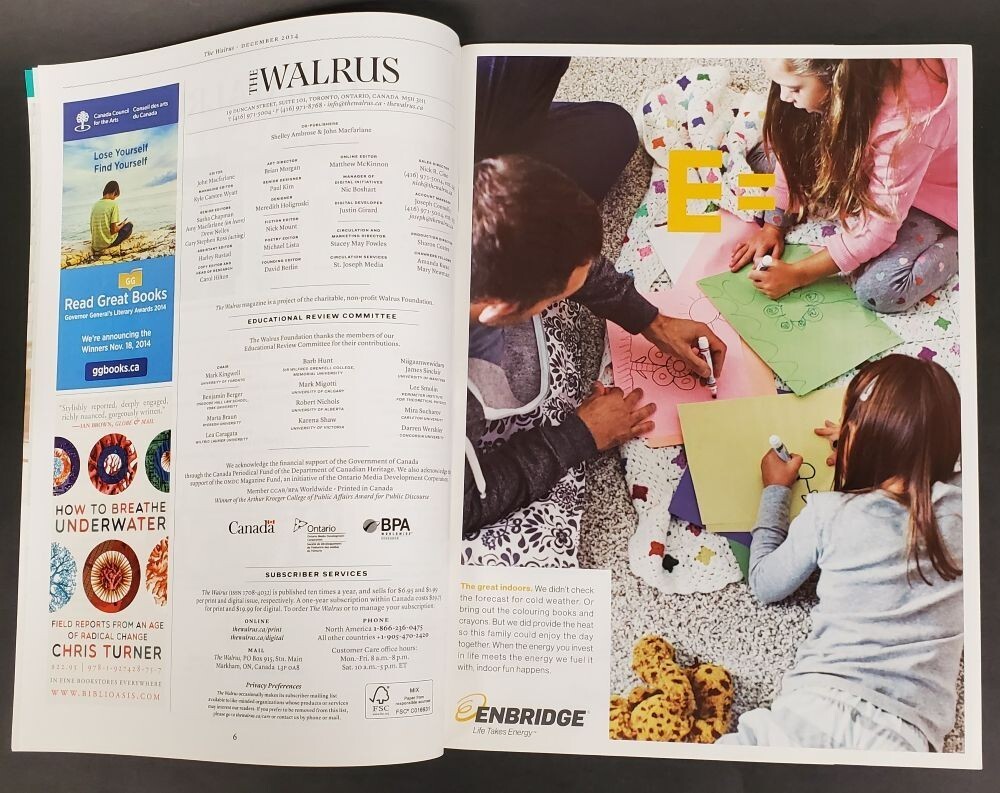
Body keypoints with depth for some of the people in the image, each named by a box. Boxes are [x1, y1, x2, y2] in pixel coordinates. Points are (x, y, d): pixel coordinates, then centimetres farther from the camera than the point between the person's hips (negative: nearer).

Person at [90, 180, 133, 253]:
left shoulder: (95, 205, 6)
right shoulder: (113, 204, -13)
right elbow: (113, 230, -15)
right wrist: (121, 225, 8)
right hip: (106, 243, -7)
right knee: (129, 226, 16)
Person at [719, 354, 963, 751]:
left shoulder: (829, 513, -2)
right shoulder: (959, 506, 5)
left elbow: (765, 584, 15)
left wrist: (775, 491, 24)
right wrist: (864, 447, 36)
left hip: (820, 702, -3)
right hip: (908, 734, 3)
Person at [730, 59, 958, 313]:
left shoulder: (904, 117, -40)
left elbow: (878, 228, -32)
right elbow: (795, 153, -6)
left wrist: (796, 274, -28)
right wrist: (774, 225, -7)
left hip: (934, 188, -7)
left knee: (880, 290, -28)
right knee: (762, 161, -2)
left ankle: (956, 242, -1)